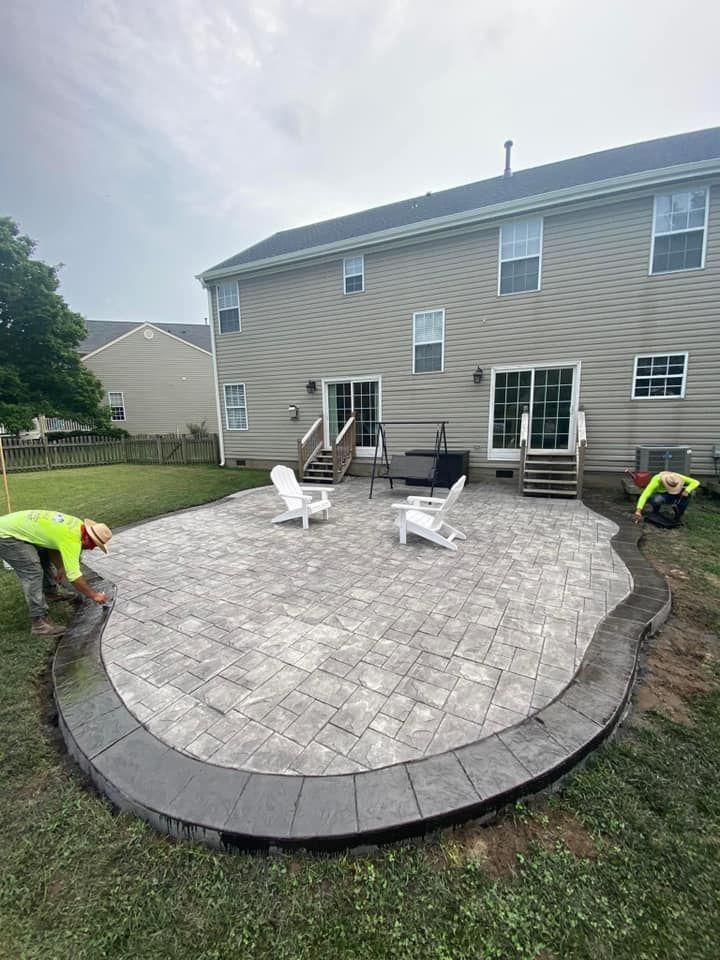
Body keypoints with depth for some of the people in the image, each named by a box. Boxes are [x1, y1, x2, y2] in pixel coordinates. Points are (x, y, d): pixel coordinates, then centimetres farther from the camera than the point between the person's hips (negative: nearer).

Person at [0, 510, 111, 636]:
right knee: (33, 573, -17)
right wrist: (94, 595, -14)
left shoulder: (78, 525, 0)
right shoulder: (72, 539, -26)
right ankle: (39, 623, -15)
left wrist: (60, 568, 18)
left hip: (14, 526, 10)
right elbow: (74, 576, -24)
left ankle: (50, 592, 38)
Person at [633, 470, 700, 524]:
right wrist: (638, 511, -53)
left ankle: (678, 514, -5)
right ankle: (655, 511, -5)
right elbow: (644, 495, -43)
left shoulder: (677, 477, -24)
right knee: (657, 500, -39)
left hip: (672, 497, 4)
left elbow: (696, 482, -21)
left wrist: (686, 491, -40)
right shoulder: (656, 480, -34)